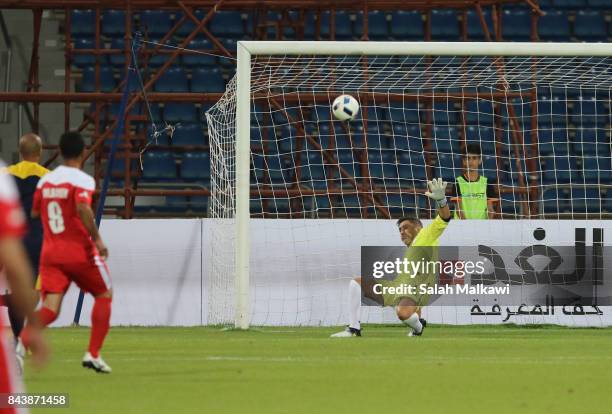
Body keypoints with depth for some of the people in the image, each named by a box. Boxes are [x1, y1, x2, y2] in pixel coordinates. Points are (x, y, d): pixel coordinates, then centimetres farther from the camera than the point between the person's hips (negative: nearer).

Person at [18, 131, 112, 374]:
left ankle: (21, 344, -32)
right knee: (104, 295, 18)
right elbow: (83, 208, -27)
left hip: (50, 254, 4)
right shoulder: (82, 180, -10)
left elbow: (34, 213, 17)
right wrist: (97, 239, -21)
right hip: (80, 252, -4)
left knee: (50, 309, -3)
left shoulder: (45, 181, 8)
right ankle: (93, 354, 11)